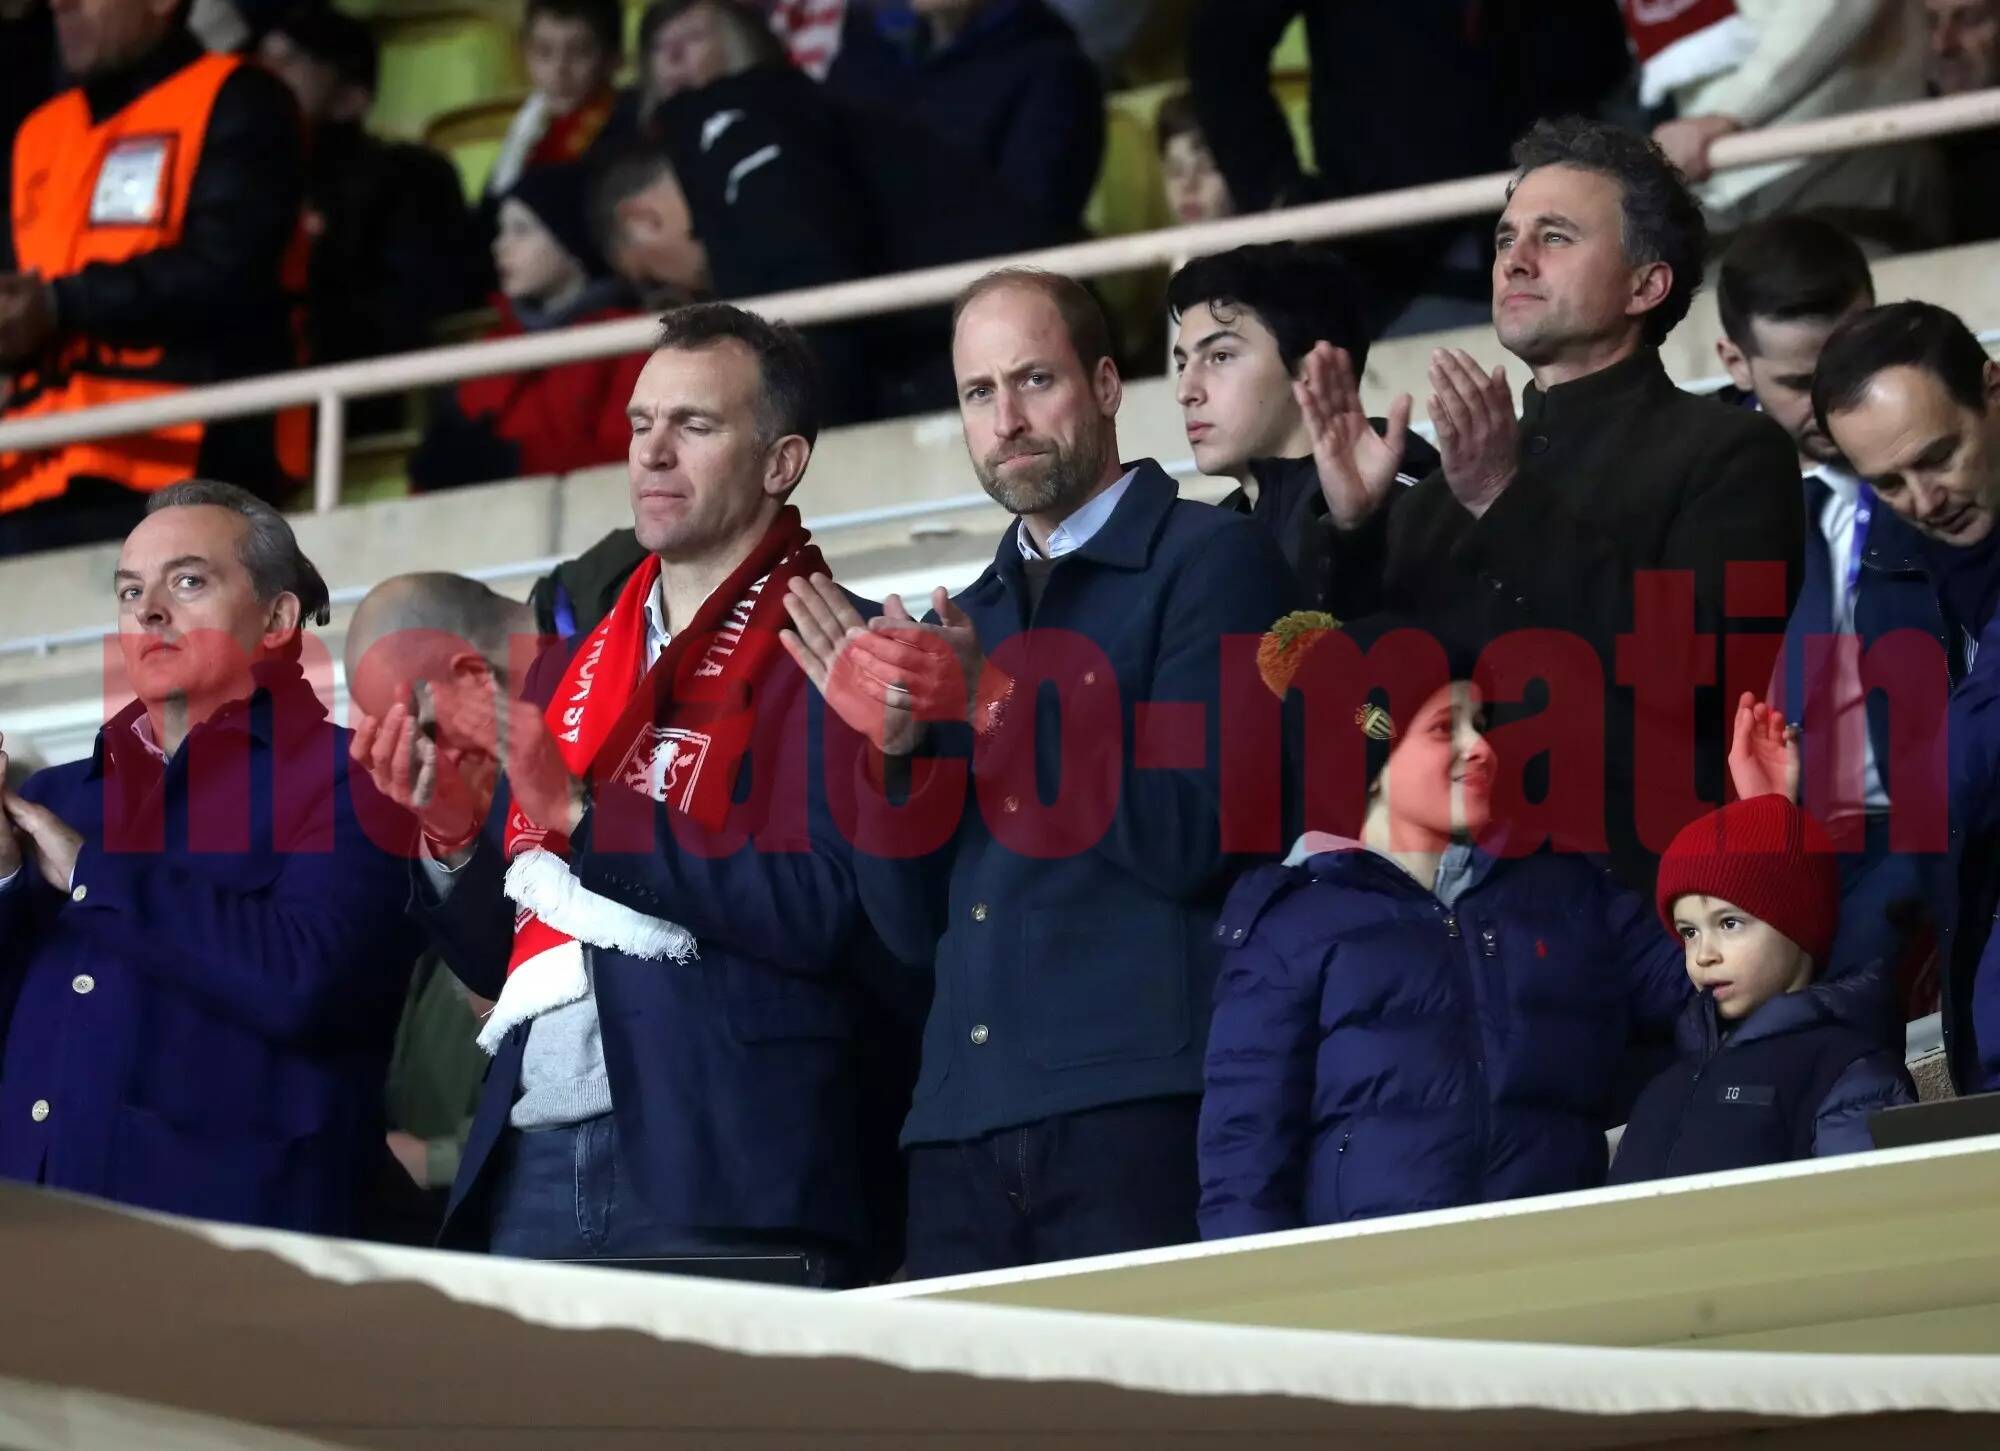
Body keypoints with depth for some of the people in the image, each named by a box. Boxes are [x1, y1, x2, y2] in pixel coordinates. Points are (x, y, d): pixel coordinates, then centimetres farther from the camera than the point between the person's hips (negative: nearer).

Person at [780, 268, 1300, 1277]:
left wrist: (992, 707, -10)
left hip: (1140, 1113, -6)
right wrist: (891, 743, 1)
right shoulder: (966, 622, 21)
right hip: (962, 1131, 6)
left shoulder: (1212, 560, 3)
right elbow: (913, 928, 18)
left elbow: (1191, 840, -8)